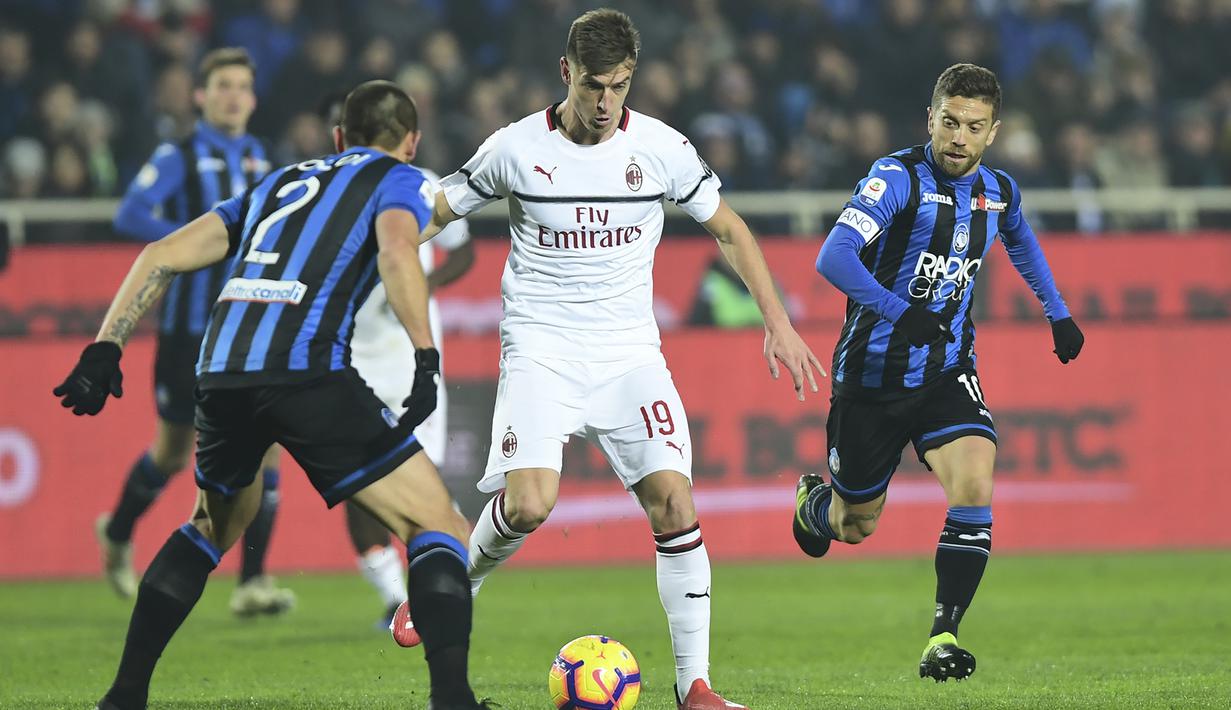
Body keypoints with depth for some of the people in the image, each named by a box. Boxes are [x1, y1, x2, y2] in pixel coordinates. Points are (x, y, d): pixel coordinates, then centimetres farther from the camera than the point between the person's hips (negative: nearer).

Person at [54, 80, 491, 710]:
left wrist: (106, 348, 21)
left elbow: (162, 256, 24)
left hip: (219, 373, 6)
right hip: (309, 373, -6)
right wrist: (426, 358, -16)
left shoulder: (280, 181, 32)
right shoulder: (399, 180, 16)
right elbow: (397, 250, -9)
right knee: (438, 529, 2)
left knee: (215, 525, 31)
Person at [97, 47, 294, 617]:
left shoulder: (257, 159, 11)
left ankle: (252, 581, -8)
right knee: (173, 452, 8)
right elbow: (130, 216, -20)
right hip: (188, 328, -4)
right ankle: (118, 535, 37)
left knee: (265, 444, -11)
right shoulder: (178, 157, -6)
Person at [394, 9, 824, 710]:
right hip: (541, 351, -2)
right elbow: (432, 215, 7)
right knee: (529, 503, -22)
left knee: (674, 501, -13)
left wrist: (778, 322, 5)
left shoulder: (661, 147, -1)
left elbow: (729, 229, 11)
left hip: (630, 353, 2)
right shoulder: (517, 149, -5)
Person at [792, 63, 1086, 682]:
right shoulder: (898, 178, -17)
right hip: (873, 371, -3)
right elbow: (833, 258, -30)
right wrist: (899, 313, -42)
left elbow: (1021, 242, 29)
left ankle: (943, 637, -20)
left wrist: (1057, 312, 27)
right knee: (855, 527, 10)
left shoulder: (999, 192, 3)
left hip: (946, 373, 3)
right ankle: (812, 503, 49)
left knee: (974, 484, -24)